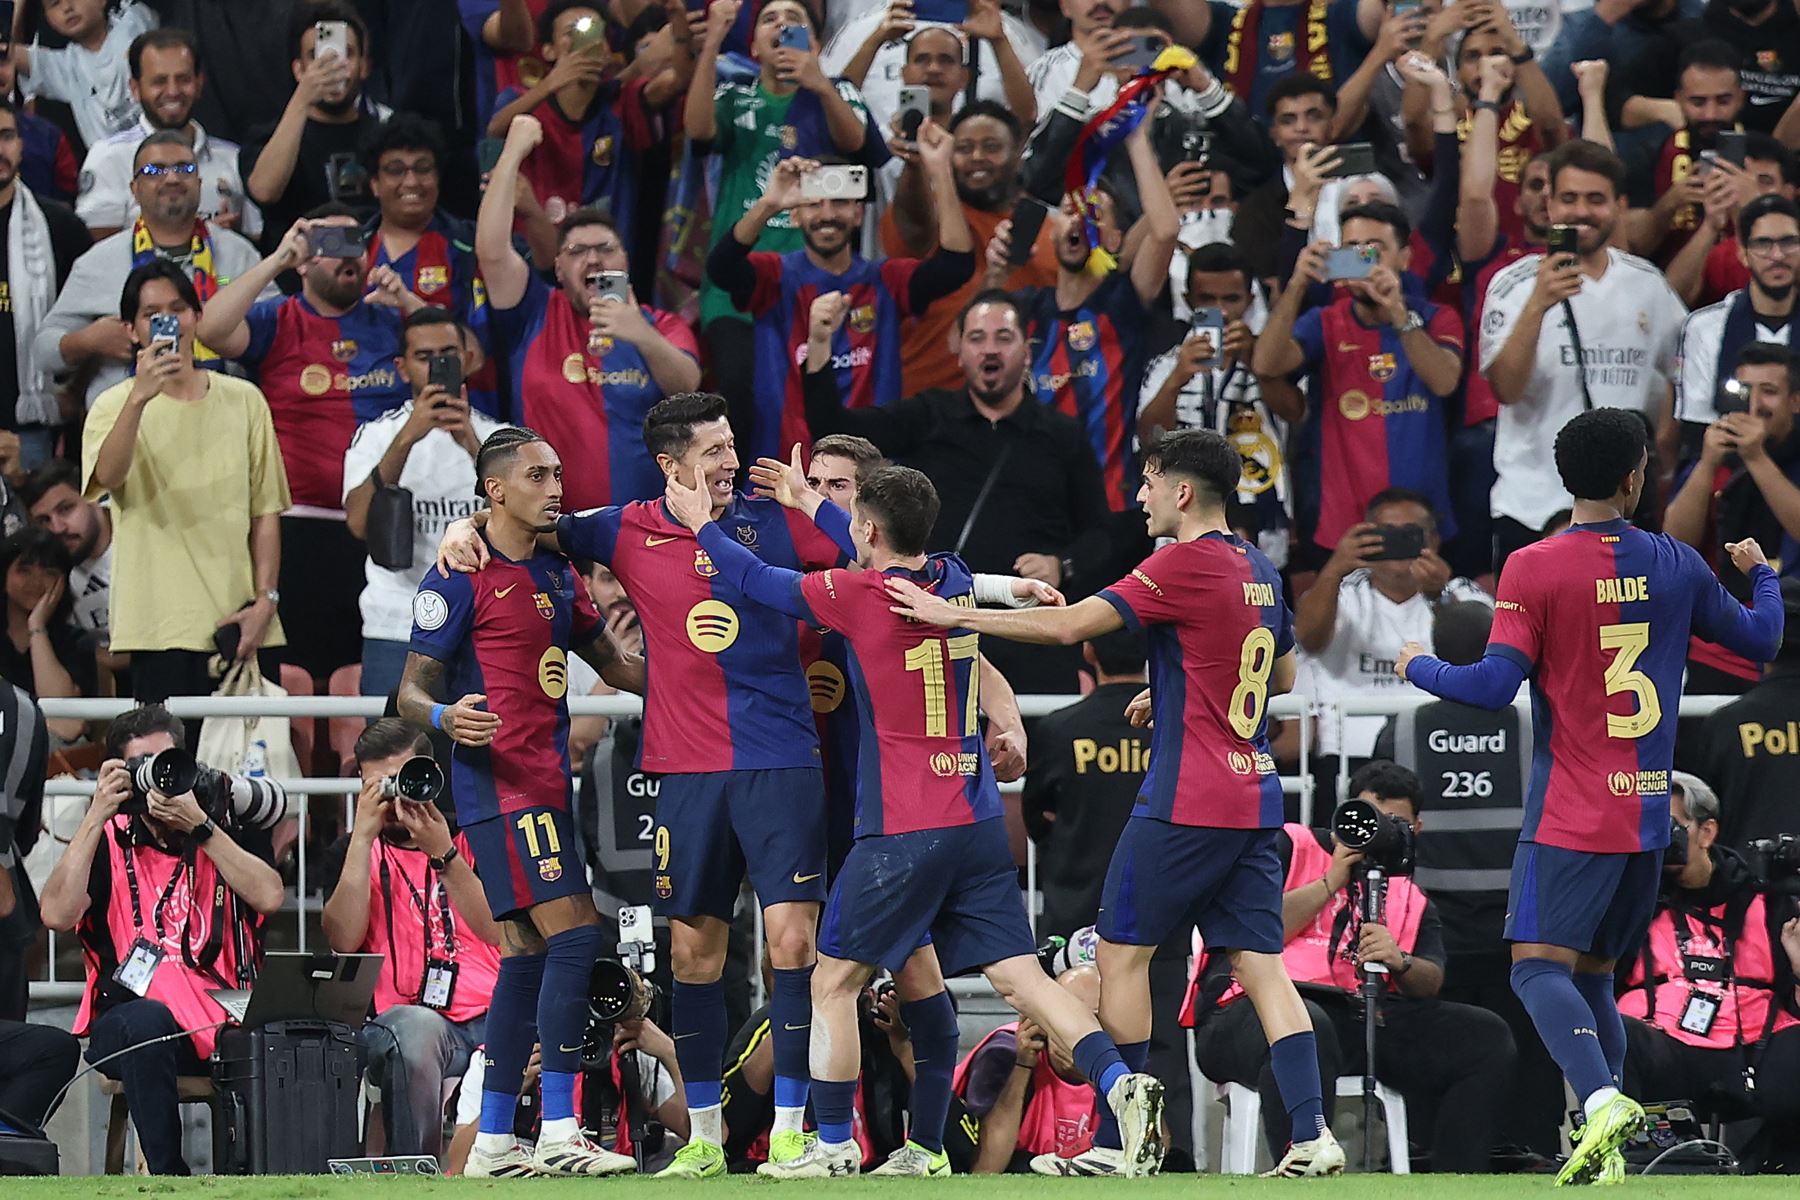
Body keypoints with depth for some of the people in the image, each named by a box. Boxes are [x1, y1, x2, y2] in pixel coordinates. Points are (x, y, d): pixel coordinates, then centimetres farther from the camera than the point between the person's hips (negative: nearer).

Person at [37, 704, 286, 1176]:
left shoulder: (224, 831, 15)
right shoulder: (108, 840, 11)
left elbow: (268, 897, -5)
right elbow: (57, 915, -6)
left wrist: (199, 826, -8)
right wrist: (97, 815, -6)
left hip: (222, 1020, 1)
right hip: (130, 1019, -1)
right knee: (146, 1023, -38)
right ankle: (168, 1176, -29)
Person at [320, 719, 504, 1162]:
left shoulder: (472, 838, 15)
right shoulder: (351, 853, 16)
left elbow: (498, 934, -1)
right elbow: (343, 939, -3)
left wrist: (443, 854, -11)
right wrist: (364, 835, -5)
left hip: (489, 1017, 1)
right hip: (400, 1015, -1)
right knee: (417, 1028, -39)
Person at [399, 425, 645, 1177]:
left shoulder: (558, 575, 17)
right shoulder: (461, 579, -8)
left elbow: (613, 664, 28)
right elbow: (411, 692, -9)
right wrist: (445, 717, -31)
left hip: (545, 789, 9)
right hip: (502, 788, -9)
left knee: (529, 956, 9)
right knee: (574, 936, -16)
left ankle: (491, 1142, 12)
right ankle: (559, 1134, -18)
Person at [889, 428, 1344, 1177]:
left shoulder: (1184, 564, -13)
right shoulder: (1258, 571, 12)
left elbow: (1069, 626, -17)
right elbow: (1283, 676, 27)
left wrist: (952, 614, -13)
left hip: (1185, 805, -8)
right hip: (1254, 800, 8)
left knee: (1121, 952, 2)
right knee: (1260, 963, 4)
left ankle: (1116, 1142, 3)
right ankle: (1311, 1137, -7)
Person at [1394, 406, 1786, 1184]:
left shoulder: (1535, 569, -9)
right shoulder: (1677, 566, 4)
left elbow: (1494, 687, -13)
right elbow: (1760, 640, 18)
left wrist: (1417, 668, 7)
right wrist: (1761, 573, 39)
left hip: (1571, 817, -5)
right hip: (1650, 813, 5)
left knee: (1539, 967, -10)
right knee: (1593, 975, 15)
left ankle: (1602, 1100, -34)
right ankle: (1606, 1147, 7)